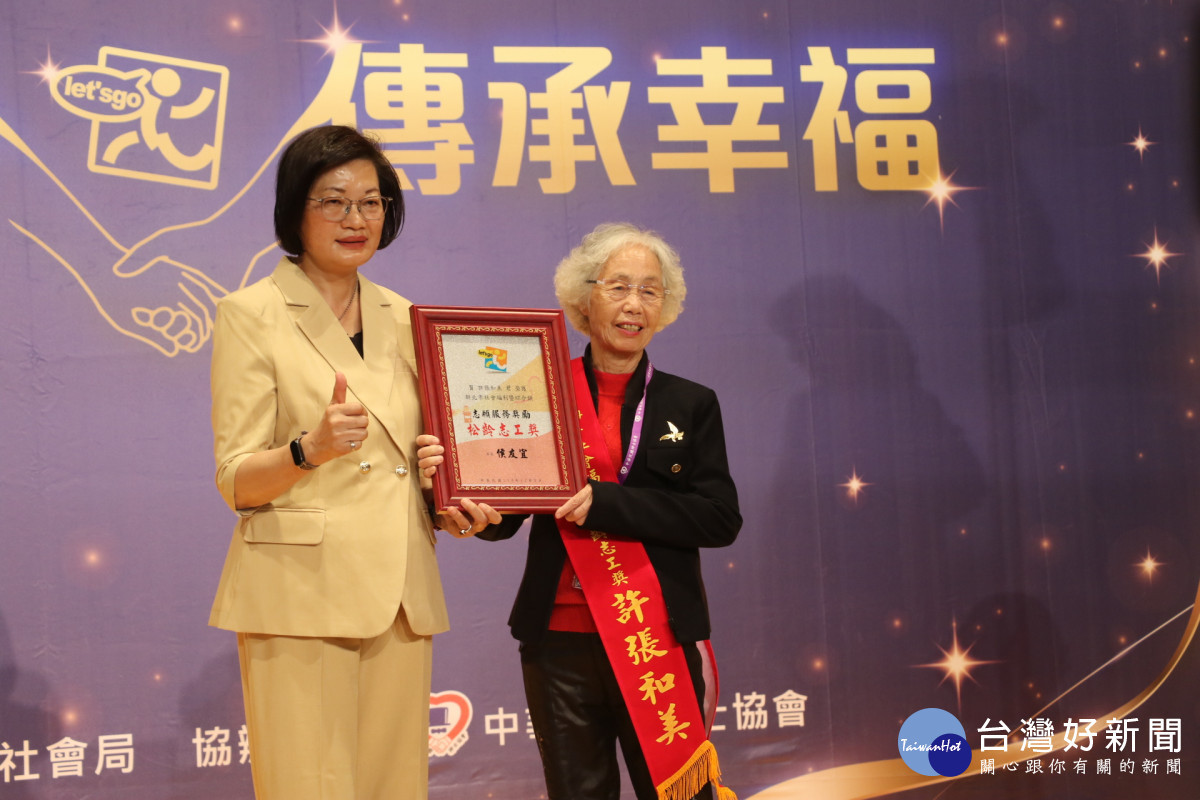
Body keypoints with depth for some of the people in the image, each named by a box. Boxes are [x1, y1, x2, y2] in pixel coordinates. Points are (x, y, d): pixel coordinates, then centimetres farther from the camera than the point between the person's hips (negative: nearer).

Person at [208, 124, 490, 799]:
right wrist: (311, 449, -25)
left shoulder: (402, 318, 14)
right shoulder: (253, 312, -2)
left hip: (399, 592, 5)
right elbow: (237, 483, -6)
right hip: (301, 591, -5)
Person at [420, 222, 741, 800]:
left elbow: (721, 519, -5)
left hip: (661, 639, 0)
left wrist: (604, 502, -15)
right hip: (561, 641, 0)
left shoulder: (691, 404, 7)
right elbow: (505, 515, 4)